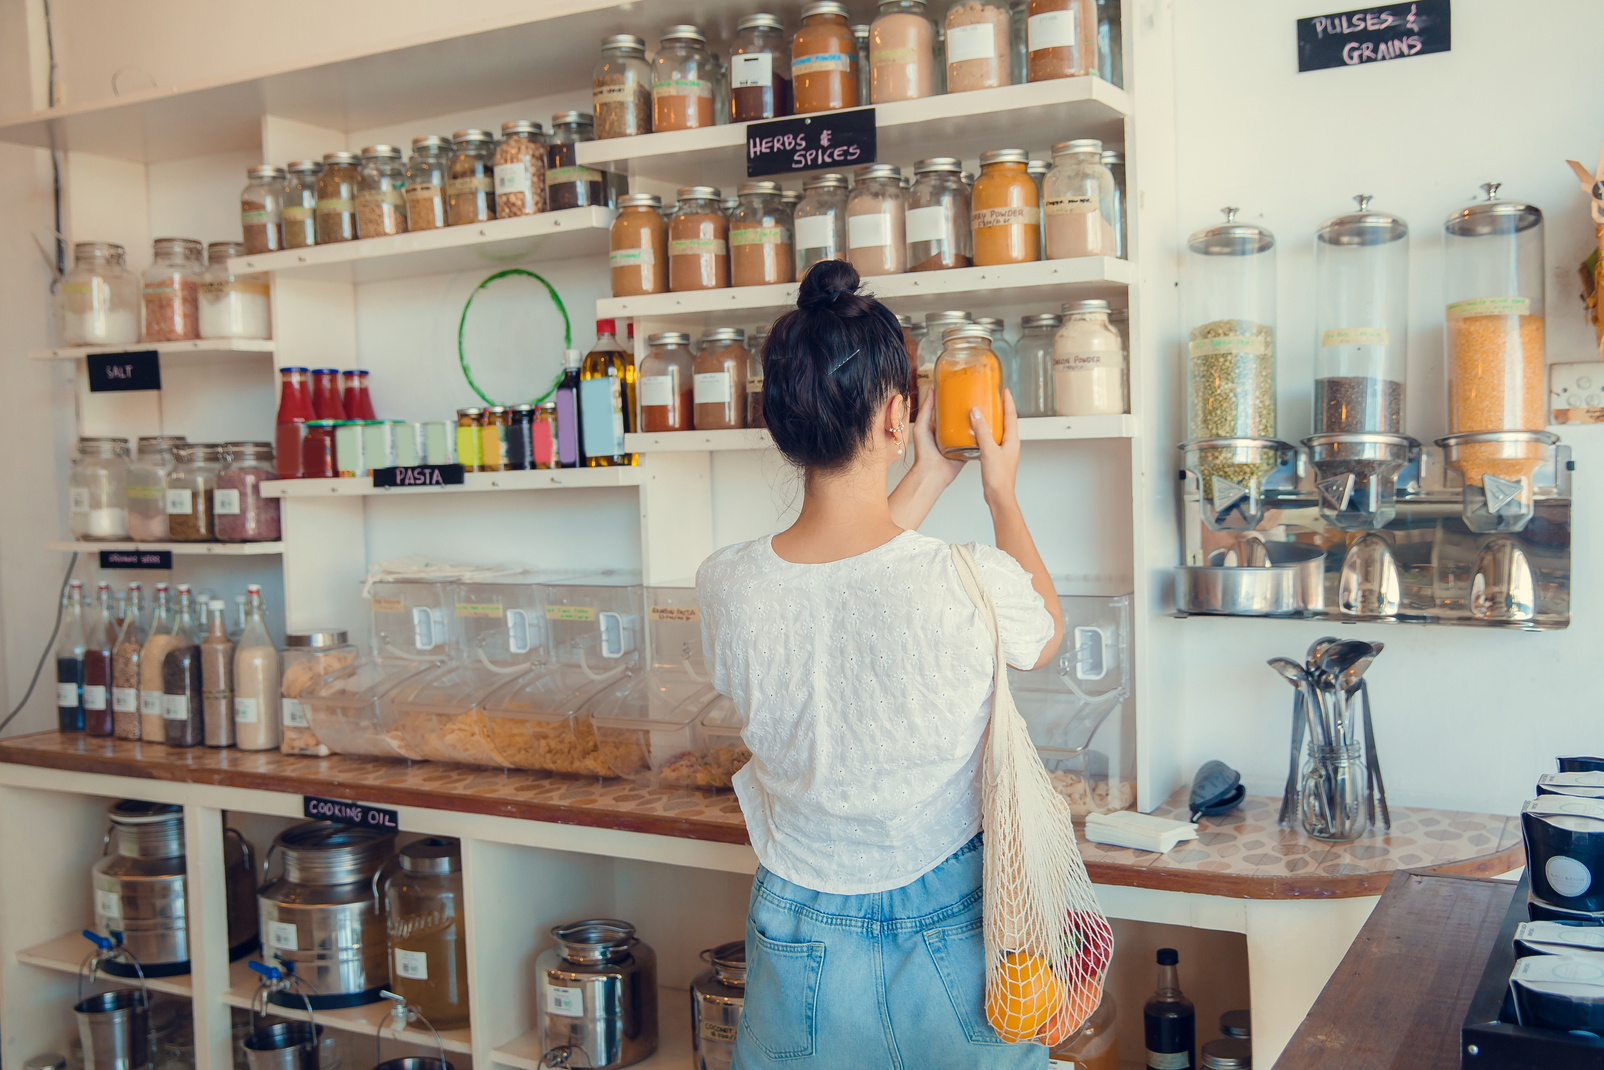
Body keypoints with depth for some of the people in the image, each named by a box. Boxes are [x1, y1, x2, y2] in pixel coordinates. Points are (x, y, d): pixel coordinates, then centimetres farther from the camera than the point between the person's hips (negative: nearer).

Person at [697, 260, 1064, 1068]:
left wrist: (926, 480, 13)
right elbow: (1045, 637, 0)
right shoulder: (972, 584, -26)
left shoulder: (727, 589, -18)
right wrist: (1001, 491, 10)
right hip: (950, 941, -1)